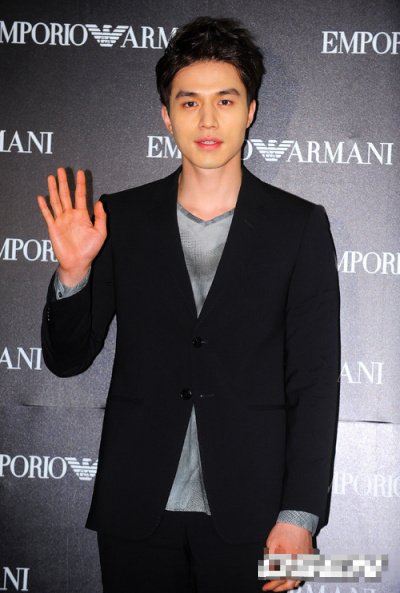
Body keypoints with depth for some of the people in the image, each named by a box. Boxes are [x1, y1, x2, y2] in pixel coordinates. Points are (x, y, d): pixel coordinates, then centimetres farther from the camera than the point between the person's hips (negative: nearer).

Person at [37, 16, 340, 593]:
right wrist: (73, 272, -12)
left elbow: (315, 382, -2)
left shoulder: (300, 226, -1)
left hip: (247, 519, -1)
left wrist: (300, 517, -9)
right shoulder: (121, 219, 3)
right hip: (137, 511, 1)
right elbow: (67, 359, 6)